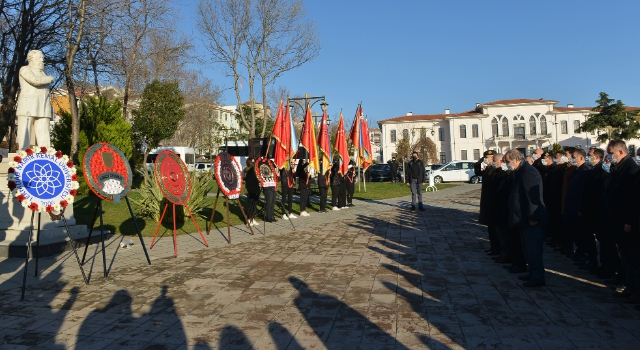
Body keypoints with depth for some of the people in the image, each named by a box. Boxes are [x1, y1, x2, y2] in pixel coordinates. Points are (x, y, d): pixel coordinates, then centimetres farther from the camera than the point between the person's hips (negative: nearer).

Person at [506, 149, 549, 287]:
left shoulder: (528, 172, -19)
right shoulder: (521, 172, 14)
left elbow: (533, 196, -24)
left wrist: (532, 217, -23)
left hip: (532, 220, -11)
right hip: (525, 219, 11)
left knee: (533, 249, -5)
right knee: (529, 248, 17)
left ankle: (538, 277, 2)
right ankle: (532, 273, 27)